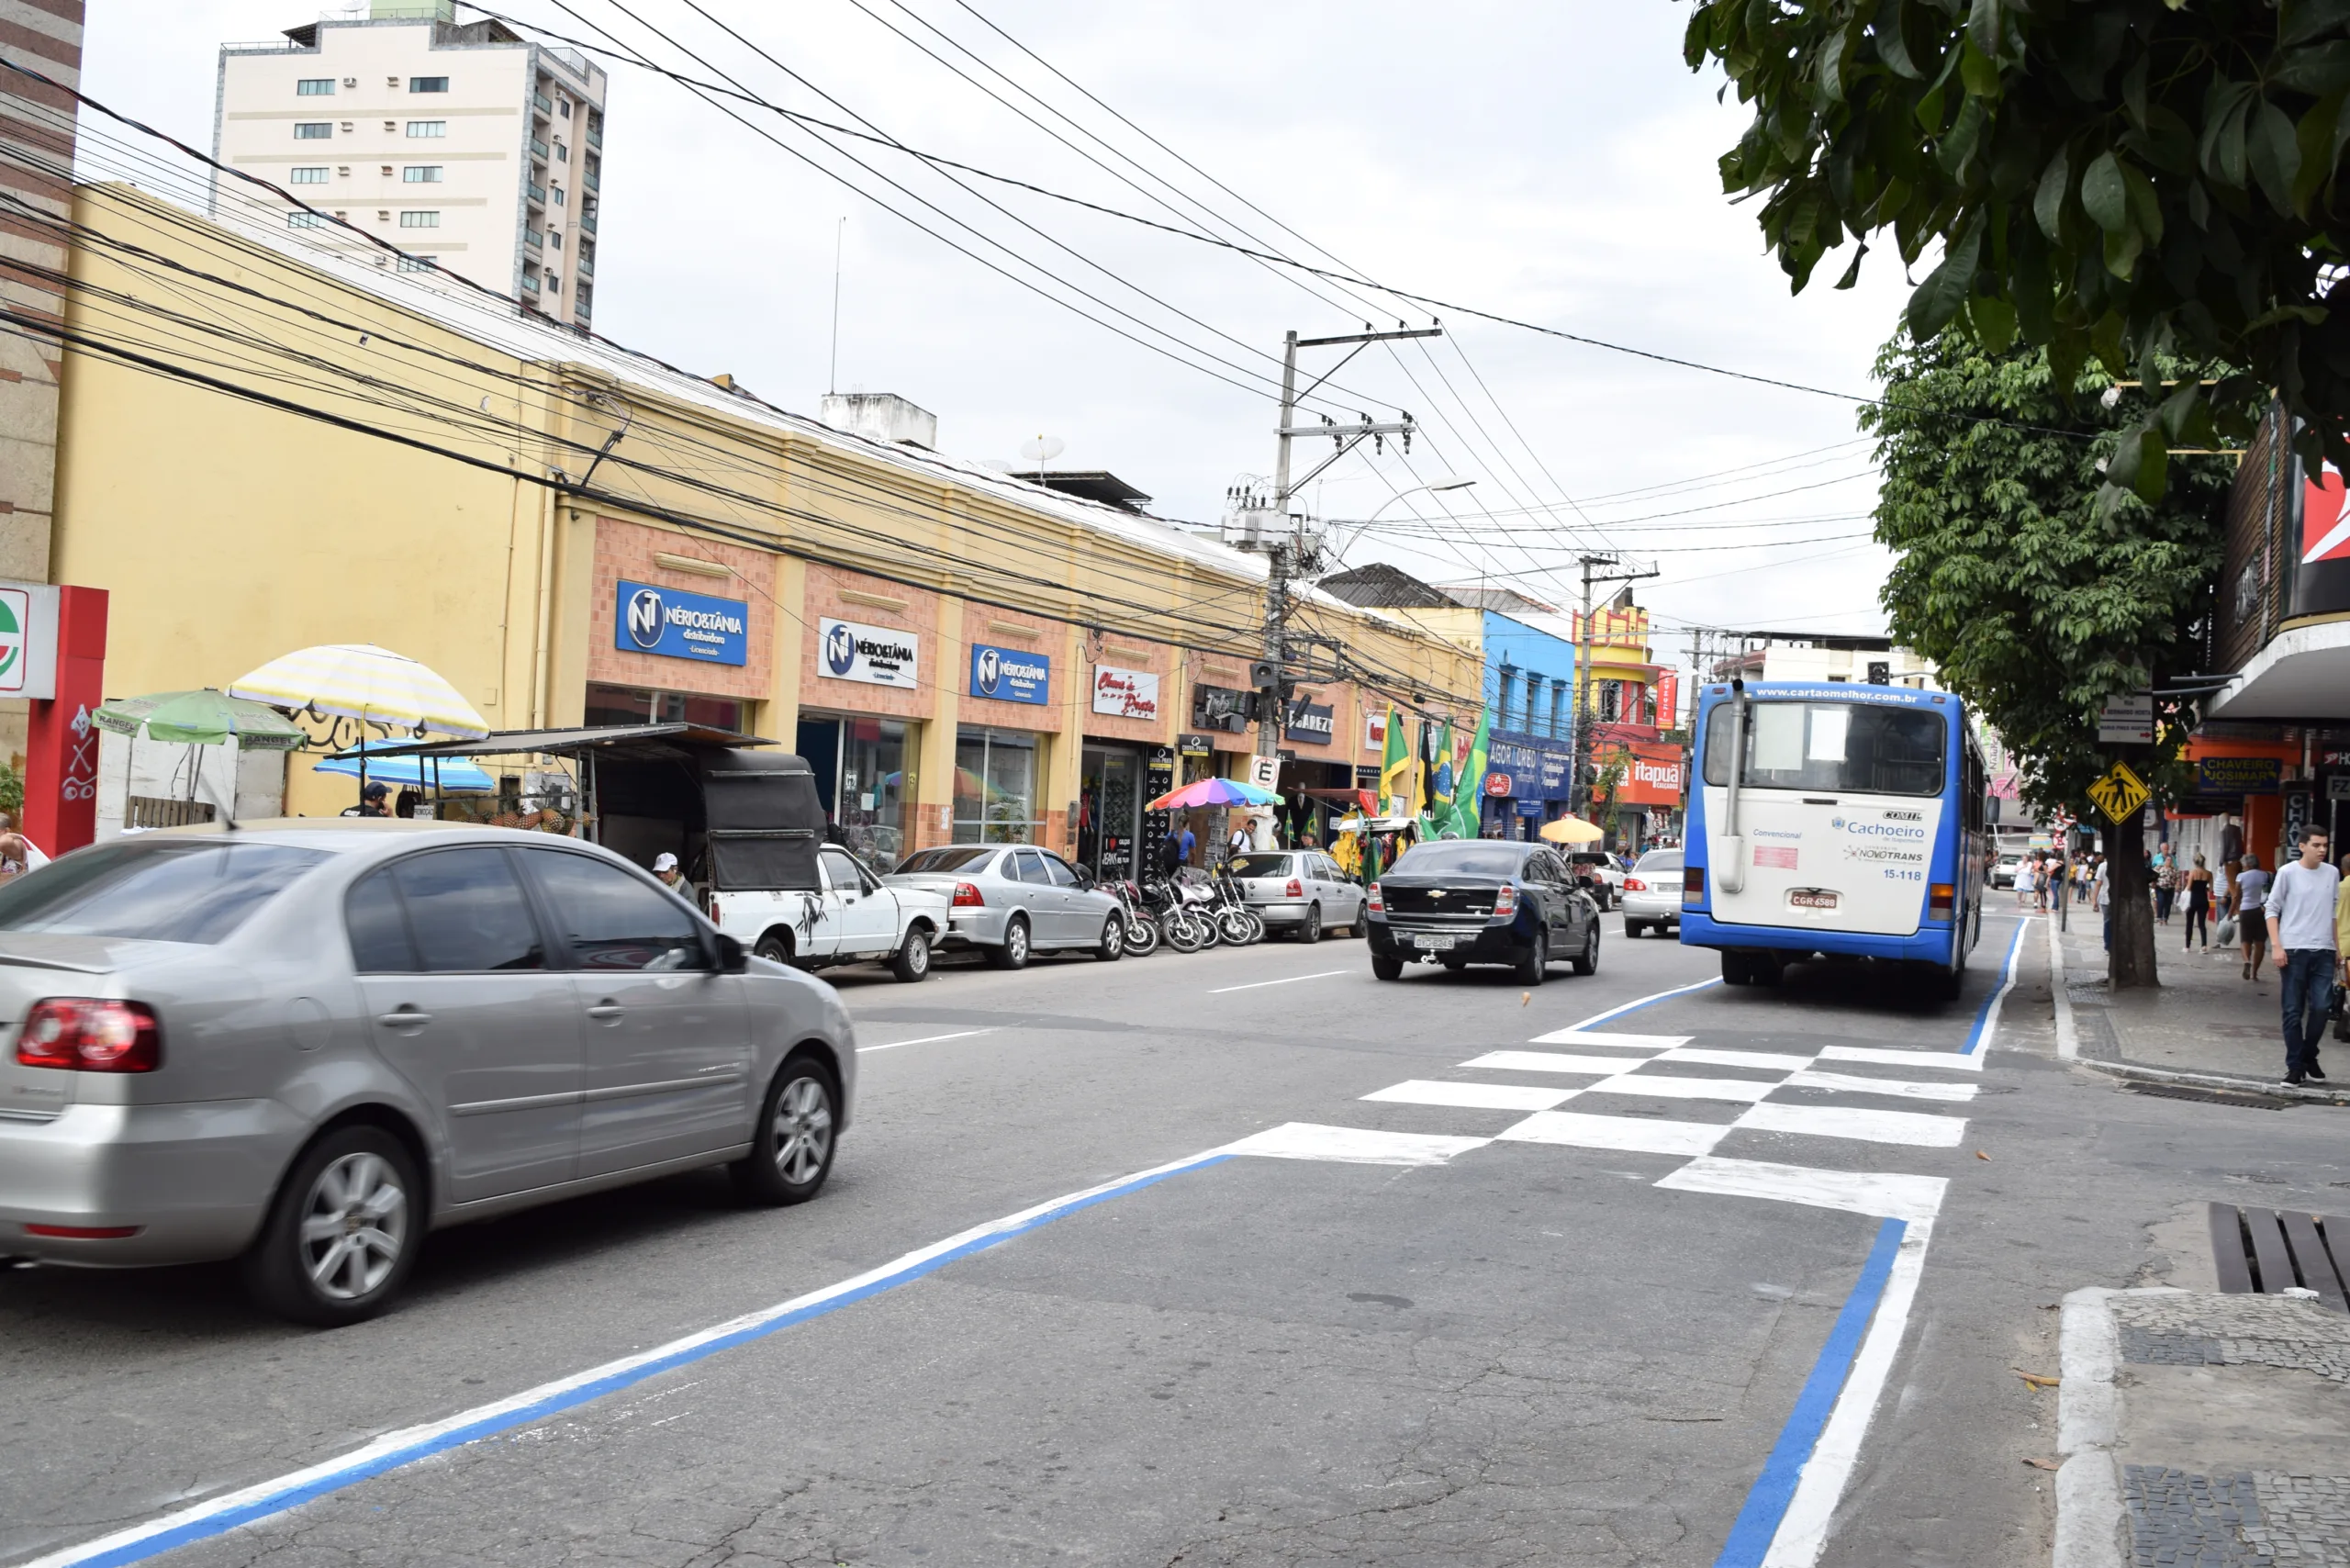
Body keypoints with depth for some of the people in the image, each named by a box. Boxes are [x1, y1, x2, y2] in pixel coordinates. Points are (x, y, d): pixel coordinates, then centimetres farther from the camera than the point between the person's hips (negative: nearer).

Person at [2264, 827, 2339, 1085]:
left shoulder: (2332, 873, 8)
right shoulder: (2287, 872, -3)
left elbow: (2334, 912, 17)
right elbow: (2272, 909, -1)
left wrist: (2337, 947, 15)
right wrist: (2277, 946, -9)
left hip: (2324, 951, 3)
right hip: (2294, 950, -3)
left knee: (2322, 1007, -3)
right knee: (2293, 1011, 1)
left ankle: (2309, 1057, 18)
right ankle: (2295, 1066, 7)